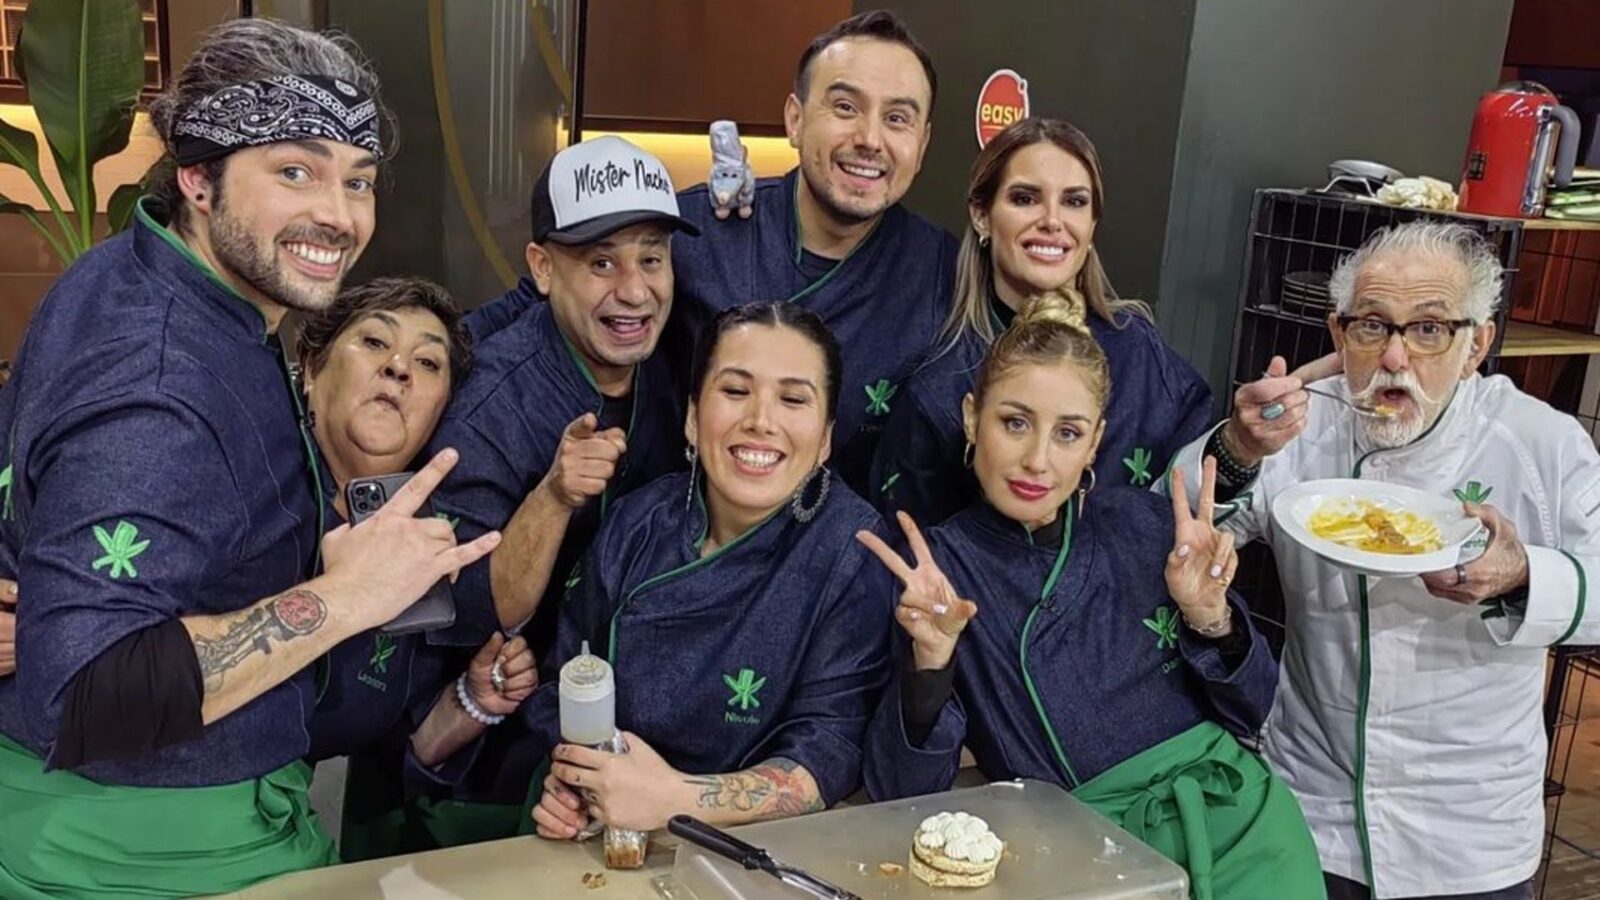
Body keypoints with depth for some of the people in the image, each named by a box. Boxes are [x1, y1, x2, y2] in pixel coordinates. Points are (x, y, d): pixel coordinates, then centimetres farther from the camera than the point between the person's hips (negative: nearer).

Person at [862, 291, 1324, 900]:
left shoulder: (1145, 525, 4)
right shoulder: (934, 569, -3)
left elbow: (1250, 713, 9)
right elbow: (901, 798, -8)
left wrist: (1209, 617, -9)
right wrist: (929, 662, -23)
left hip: (1232, 809, 2)